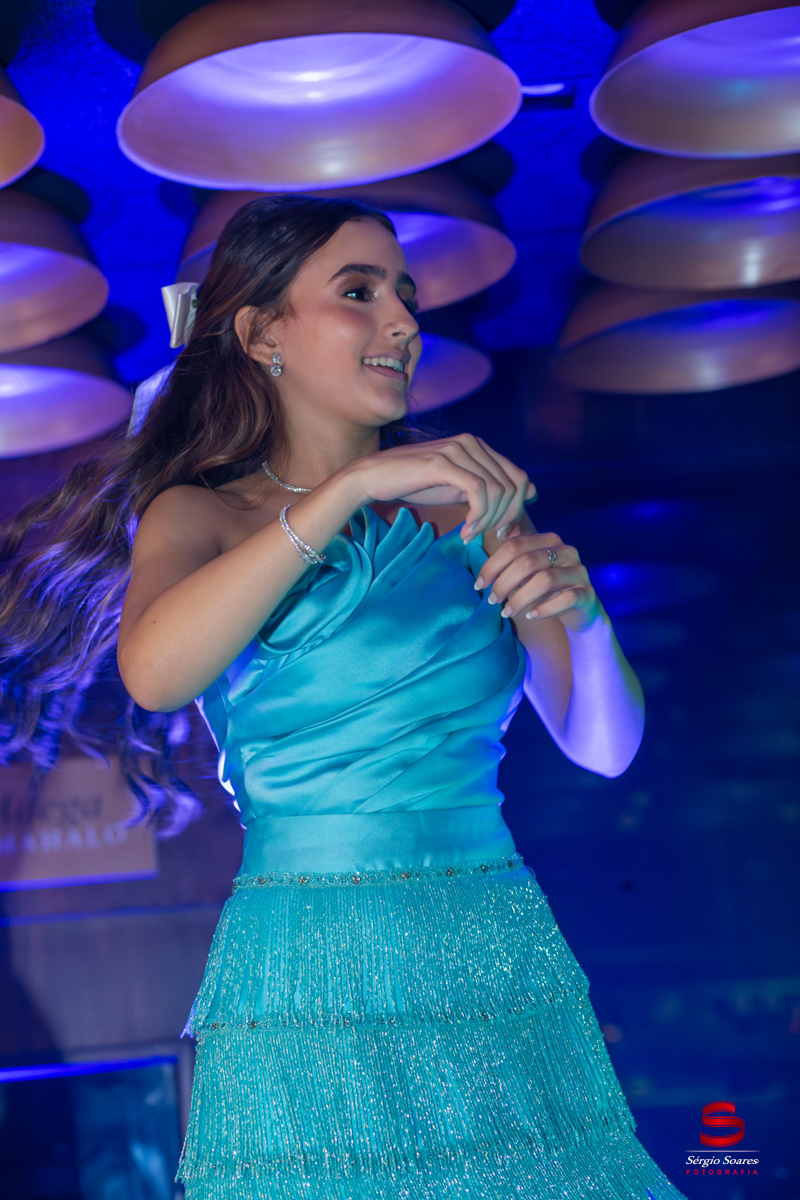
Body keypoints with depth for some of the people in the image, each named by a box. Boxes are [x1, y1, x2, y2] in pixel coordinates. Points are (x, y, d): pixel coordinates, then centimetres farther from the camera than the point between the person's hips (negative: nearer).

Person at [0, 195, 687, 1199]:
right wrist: (351, 487, -22)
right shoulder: (200, 513, 4)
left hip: (501, 966, 3)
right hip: (305, 992, -3)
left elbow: (603, 746, 8)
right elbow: (154, 671, -19)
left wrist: (580, 615, -13)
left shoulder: (469, 505, 11)